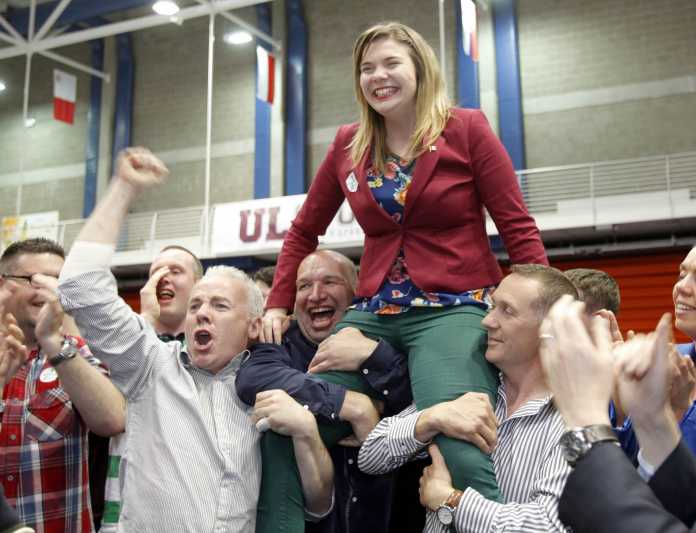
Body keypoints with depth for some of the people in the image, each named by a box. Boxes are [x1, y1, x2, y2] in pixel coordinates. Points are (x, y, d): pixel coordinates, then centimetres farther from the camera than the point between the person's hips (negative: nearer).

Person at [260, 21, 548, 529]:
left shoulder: (466, 129, 0)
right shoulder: (348, 144, 10)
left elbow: (518, 226, -2)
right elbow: (304, 231, 18)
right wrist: (278, 305, 10)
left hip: (455, 310, -4)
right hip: (373, 314, 4)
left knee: (463, 452, -22)